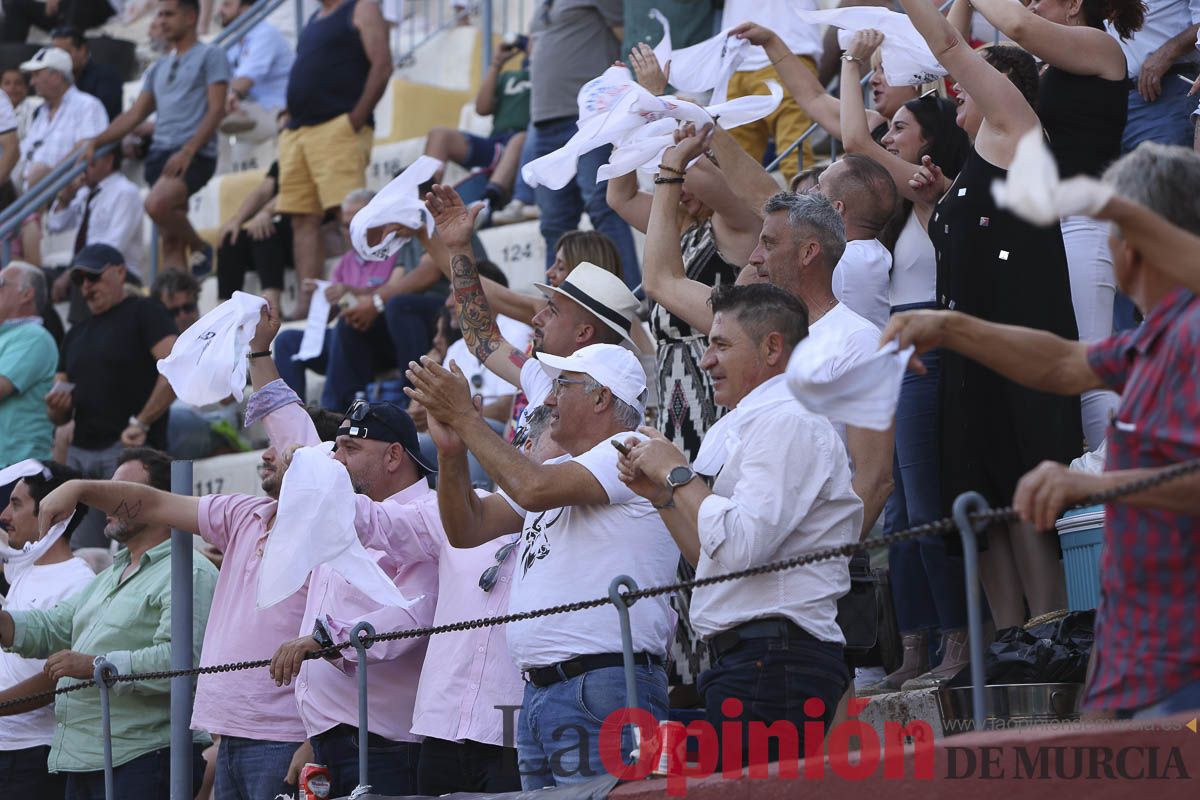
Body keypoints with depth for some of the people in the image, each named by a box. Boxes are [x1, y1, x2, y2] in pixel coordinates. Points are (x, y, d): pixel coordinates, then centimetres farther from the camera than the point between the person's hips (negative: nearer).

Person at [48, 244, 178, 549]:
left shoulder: (144, 312, 2)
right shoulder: (77, 334, 23)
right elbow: (60, 417, 24)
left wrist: (141, 423, -19)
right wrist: (58, 407, -1)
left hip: (130, 448, -7)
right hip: (81, 453, 7)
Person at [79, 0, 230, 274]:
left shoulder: (210, 56, 1)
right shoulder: (159, 68, 23)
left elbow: (216, 109, -8)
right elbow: (135, 114, 23)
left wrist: (187, 151, -19)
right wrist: (97, 142, 10)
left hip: (194, 155, -7)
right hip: (160, 153, 7)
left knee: (156, 204, -29)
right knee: (170, 240, 1)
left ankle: (199, 247, -6)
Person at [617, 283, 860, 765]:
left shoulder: (787, 422, -8)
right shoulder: (752, 424, 25)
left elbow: (741, 547, -21)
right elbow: (714, 560, 27)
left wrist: (678, 474, -8)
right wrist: (661, 494, 16)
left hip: (772, 662, -10)